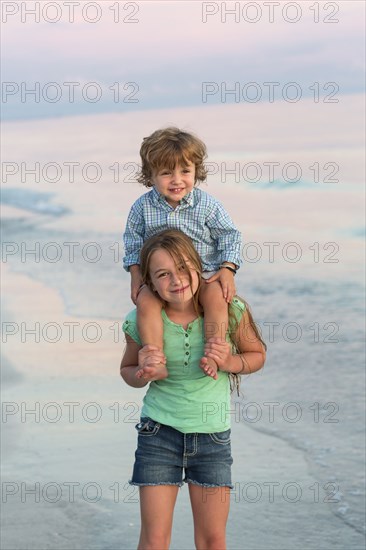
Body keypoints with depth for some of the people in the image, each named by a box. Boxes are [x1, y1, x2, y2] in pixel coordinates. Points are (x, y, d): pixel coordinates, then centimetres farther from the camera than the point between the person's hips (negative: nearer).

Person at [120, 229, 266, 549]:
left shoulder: (228, 310, -13)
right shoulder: (142, 321, -11)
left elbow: (257, 355, 3)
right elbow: (128, 370, 7)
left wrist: (229, 362, -18)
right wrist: (143, 374, -16)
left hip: (213, 436, 0)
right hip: (159, 432, 0)